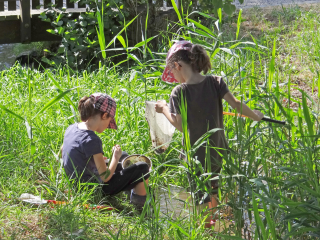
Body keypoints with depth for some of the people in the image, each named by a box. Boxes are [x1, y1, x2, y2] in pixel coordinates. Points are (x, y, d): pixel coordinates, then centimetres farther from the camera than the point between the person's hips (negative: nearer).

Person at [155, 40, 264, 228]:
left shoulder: (179, 92, -17)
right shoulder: (215, 82, -9)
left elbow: (180, 125, -12)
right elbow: (236, 104, -12)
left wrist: (164, 109, 4)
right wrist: (255, 115, 4)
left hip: (196, 153, -4)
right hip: (218, 149, 4)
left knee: (202, 199, 9)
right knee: (213, 190, 28)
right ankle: (213, 218, 45)